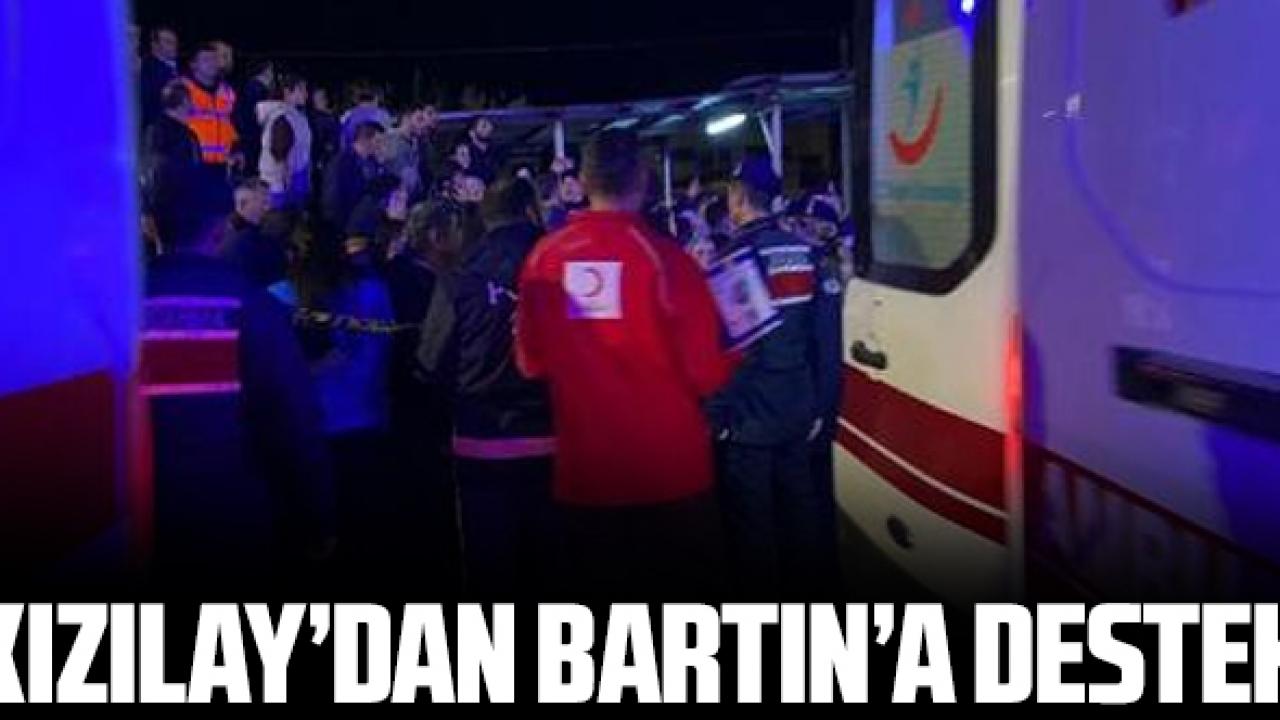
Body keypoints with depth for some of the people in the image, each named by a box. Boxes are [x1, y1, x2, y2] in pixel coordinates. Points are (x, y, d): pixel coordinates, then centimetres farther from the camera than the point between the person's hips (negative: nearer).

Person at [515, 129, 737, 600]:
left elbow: (532, 363, 4)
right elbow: (706, 371, -12)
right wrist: (733, 362, 9)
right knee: (684, 593, 11)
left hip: (584, 473, 3)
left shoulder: (543, 258, -4)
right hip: (671, 469, -3)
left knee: (598, 591, 16)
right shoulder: (662, 256, -14)